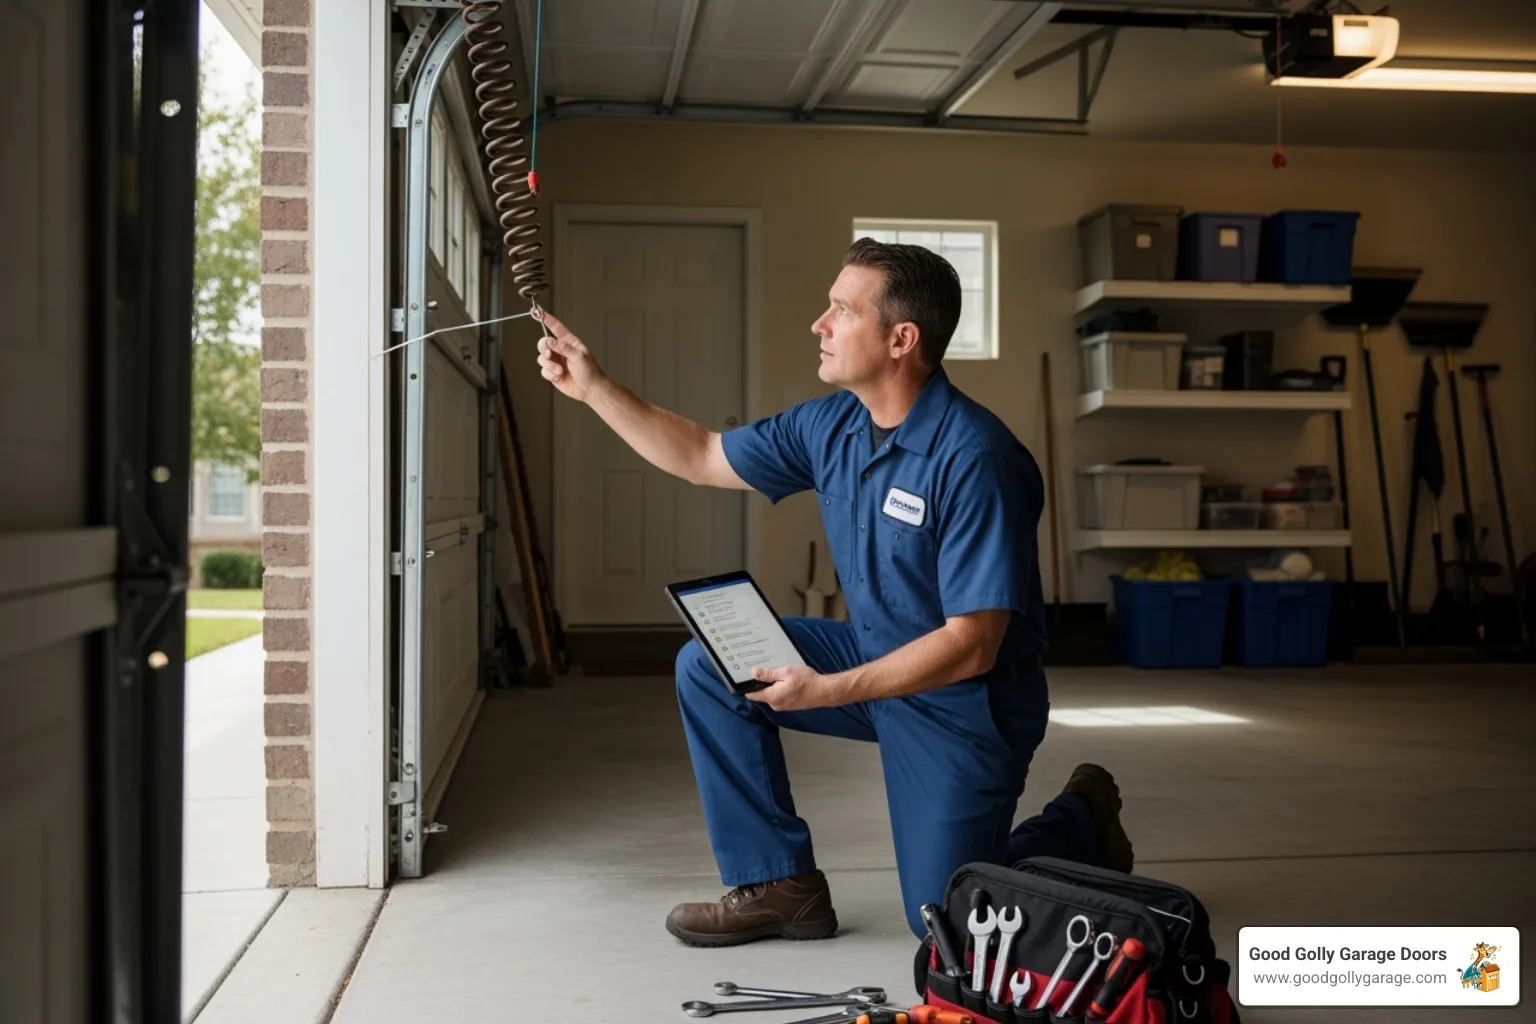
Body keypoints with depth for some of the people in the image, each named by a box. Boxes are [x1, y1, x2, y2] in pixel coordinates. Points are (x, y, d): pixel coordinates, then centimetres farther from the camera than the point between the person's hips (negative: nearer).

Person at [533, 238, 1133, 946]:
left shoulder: (975, 460, -27)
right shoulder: (831, 425, -4)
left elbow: (971, 647, -27)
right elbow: (702, 458, 9)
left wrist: (827, 690, -27)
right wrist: (592, 387, 3)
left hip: (964, 698, -7)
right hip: (871, 653, 7)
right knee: (709, 667, -6)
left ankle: (1080, 823, 24)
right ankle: (778, 885, 4)